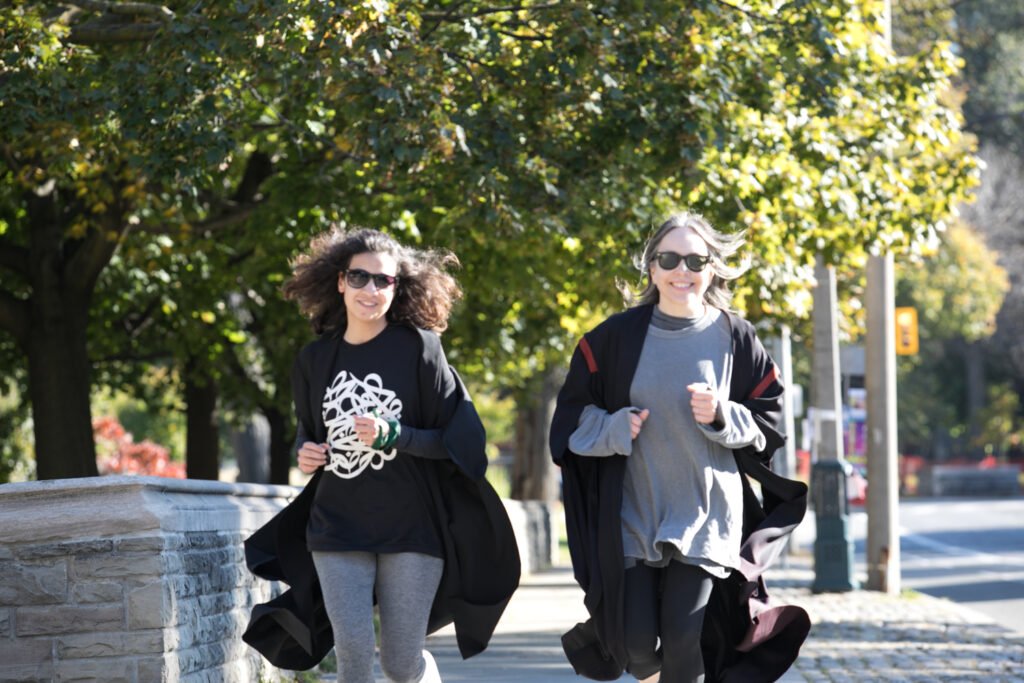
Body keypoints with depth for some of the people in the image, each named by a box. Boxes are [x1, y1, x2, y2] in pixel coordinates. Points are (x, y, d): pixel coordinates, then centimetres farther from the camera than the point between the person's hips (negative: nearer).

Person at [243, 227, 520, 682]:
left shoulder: (418, 348, -4)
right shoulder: (315, 360, 6)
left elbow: (452, 440, -4)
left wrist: (391, 435, -19)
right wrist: (304, 453, 0)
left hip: (411, 525, -2)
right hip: (338, 525, 2)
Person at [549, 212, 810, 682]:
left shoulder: (734, 338, 0)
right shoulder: (617, 336, 1)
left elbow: (769, 419, 5)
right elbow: (573, 413, 6)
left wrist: (721, 416, -13)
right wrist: (614, 429, -13)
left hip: (705, 515, -1)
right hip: (632, 514, 1)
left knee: (683, 641, -8)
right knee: (633, 640, -1)